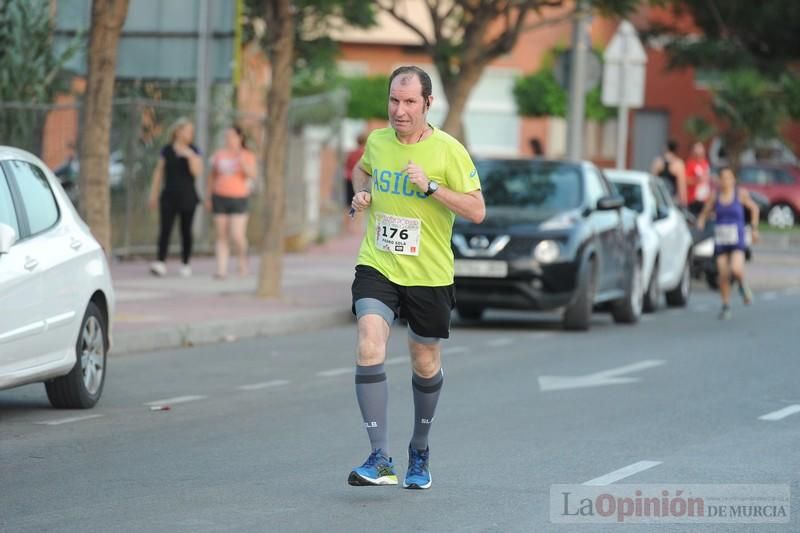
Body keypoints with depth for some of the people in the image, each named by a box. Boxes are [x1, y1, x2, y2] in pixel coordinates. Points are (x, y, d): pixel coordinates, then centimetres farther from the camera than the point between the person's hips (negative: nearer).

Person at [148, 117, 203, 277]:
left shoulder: (194, 152, 4)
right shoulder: (166, 151, 6)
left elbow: (197, 172, -7)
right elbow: (159, 173, 10)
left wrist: (190, 156, -19)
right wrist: (154, 194, 7)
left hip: (187, 197, 0)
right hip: (169, 196, 0)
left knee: (186, 231, 5)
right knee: (165, 229, -11)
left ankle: (186, 264, 14)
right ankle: (161, 263, -19)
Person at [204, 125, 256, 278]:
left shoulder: (247, 156, -1)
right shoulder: (219, 154, 7)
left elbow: (252, 176, -16)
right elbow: (212, 177, 11)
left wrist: (243, 162, -30)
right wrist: (207, 198, 6)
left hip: (238, 200, -3)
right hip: (220, 198, 3)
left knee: (237, 236, -10)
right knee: (221, 236, -1)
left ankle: (242, 261, 18)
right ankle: (222, 269, -2)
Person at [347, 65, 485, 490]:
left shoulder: (449, 151, -10)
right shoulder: (377, 141, 2)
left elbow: (477, 211, -13)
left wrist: (431, 187, -23)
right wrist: (361, 194, 6)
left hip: (429, 275, -1)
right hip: (377, 266, 2)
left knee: (425, 364, 12)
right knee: (369, 347, -21)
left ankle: (419, 452, 37)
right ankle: (379, 459, -22)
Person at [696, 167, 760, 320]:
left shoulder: (740, 193, -2)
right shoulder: (714, 196, 2)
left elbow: (754, 208, 12)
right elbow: (704, 214, 11)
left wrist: (754, 229, 10)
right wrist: (700, 225, -9)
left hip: (737, 241, -2)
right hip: (720, 242, 2)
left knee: (736, 270, -21)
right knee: (723, 275, -1)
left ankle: (742, 285, 14)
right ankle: (726, 306, 15)